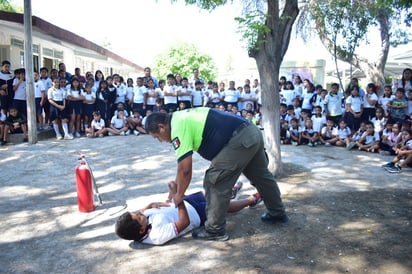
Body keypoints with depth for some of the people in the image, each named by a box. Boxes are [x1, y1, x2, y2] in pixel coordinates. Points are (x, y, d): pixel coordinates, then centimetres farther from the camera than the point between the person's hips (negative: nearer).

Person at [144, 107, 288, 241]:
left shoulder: (177, 128, -11)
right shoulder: (182, 118, 18)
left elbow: (184, 169, -12)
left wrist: (179, 195, 4)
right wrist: (176, 188, 28)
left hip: (239, 140, -11)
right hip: (252, 133, 11)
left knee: (215, 182, -2)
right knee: (261, 176, 25)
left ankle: (215, 230, 10)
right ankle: (278, 213, 44)